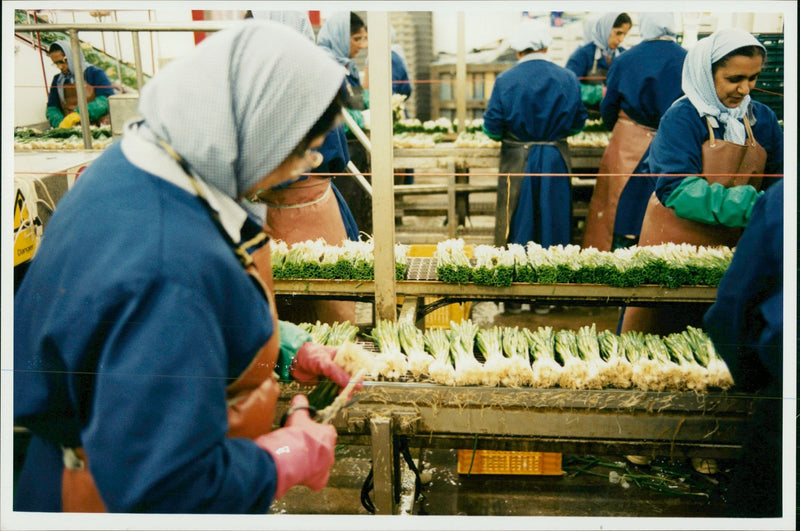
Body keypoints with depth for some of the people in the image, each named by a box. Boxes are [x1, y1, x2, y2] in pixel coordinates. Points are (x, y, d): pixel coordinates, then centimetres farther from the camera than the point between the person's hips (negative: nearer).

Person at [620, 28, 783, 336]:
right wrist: (750, 206, -31)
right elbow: (678, 191, -23)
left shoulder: (762, 119, 5)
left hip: (735, 246, 5)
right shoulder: (682, 119, -13)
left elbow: (779, 180, 8)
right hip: (676, 240, -5)